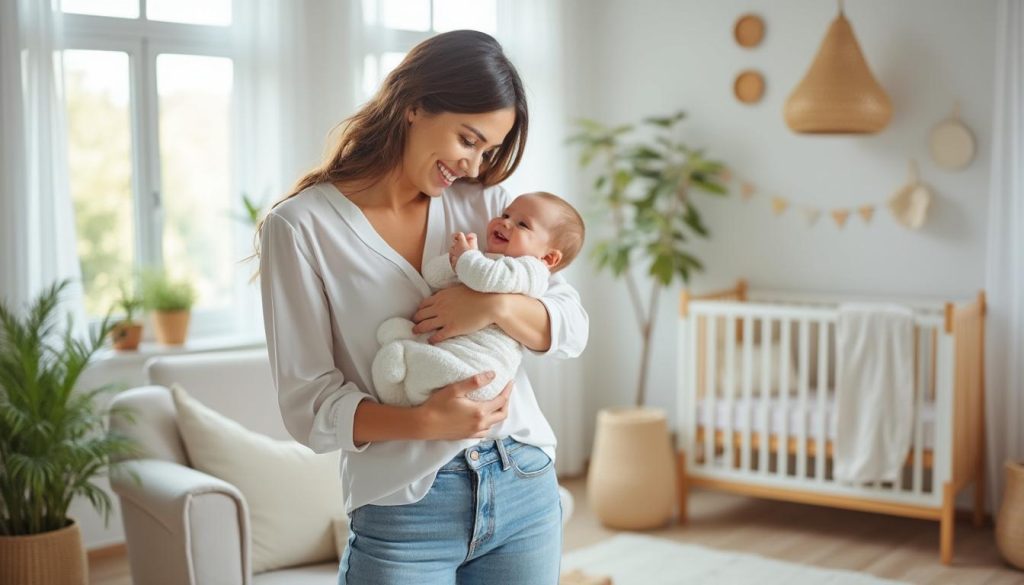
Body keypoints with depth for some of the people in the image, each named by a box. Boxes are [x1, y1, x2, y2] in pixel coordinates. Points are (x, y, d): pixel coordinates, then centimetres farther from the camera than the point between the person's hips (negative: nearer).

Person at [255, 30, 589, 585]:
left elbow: (572, 328, 3)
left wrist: (498, 305, -17)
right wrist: (424, 421, -23)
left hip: (524, 488, 4)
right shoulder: (301, 226, -7)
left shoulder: (483, 200, 6)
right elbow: (309, 404, -8)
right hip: (404, 512, -4)